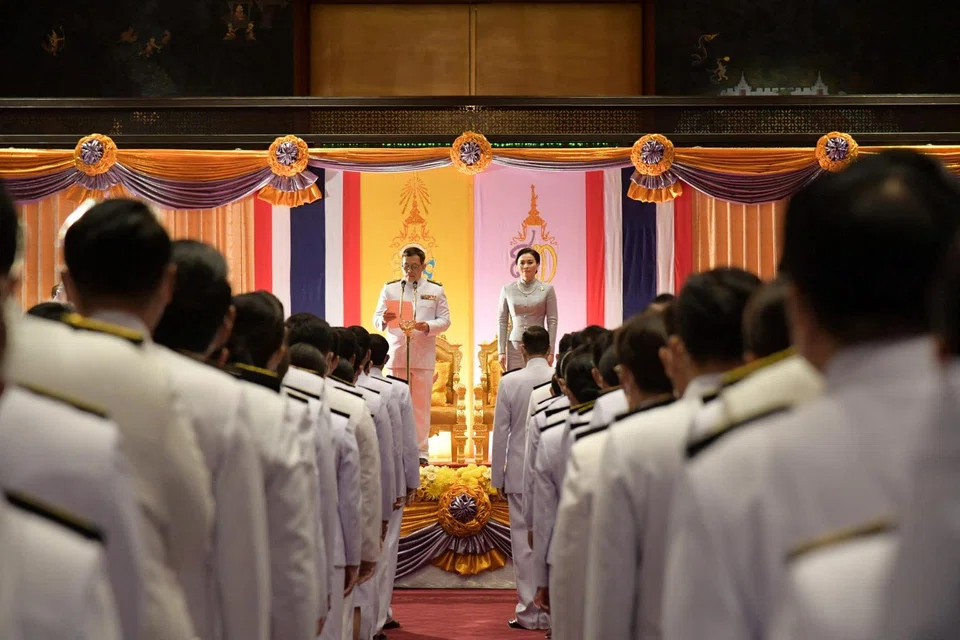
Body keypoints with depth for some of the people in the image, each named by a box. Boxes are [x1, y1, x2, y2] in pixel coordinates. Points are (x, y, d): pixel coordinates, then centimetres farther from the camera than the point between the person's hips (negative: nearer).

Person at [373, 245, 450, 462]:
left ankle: (420, 450, 6)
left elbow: (445, 320, 3)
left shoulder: (436, 290, 9)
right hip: (396, 353, 1)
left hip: (424, 355, 0)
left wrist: (427, 326, -18)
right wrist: (384, 319, -21)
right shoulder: (390, 289, 9)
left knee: (421, 404, 1)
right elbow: (376, 320, 4)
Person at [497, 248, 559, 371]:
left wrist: (551, 352, -5)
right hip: (515, 347, 1)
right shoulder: (507, 290, 6)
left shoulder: (547, 289, 2)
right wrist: (501, 351, 1)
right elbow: (503, 322, 7)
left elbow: (552, 321, 0)